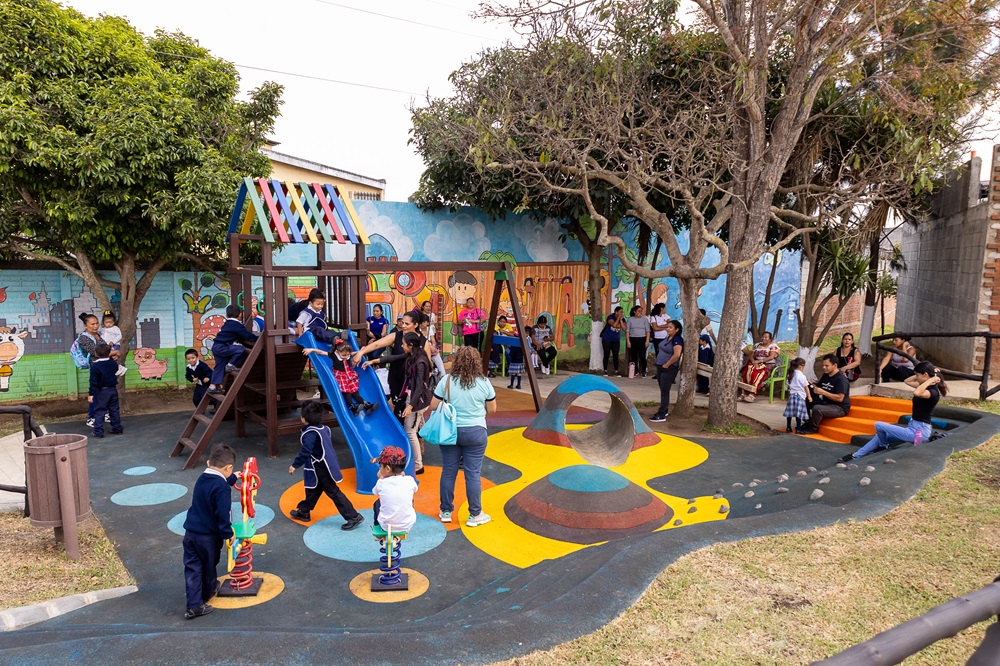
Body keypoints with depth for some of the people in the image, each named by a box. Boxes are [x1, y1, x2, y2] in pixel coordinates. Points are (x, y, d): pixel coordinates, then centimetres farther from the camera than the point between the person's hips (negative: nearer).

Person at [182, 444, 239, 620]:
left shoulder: (201, 478, 2)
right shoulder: (222, 488, -23)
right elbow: (223, 515, -24)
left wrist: (233, 478, 40)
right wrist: (228, 534, -11)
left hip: (190, 533, 6)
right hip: (209, 536, -6)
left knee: (192, 568, 8)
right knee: (210, 566, 18)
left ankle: (194, 605, 4)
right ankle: (207, 593, 41)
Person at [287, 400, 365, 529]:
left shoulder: (311, 433, -22)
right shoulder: (323, 429, 6)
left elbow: (305, 451, -26)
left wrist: (295, 465, -16)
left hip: (321, 469, -9)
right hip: (325, 465, 9)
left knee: (333, 492, -4)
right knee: (313, 490, 23)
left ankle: (353, 517, -4)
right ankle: (303, 511, 39)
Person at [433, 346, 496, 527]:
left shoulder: (447, 381, -7)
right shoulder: (484, 383, -6)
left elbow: (433, 405, -2)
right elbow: (492, 409, 4)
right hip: (475, 432, -1)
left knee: (448, 471, 12)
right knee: (473, 473, 6)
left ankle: (446, 512, 24)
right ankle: (475, 515, 14)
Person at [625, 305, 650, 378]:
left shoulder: (645, 319, 7)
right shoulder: (630, 319, 6)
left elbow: (647, 331, 5)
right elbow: (627, 331, 3)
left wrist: (647, 341, -5)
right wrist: (628, 341, -4)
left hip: (642, 339, 0)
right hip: (632, 339, 1)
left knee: (642, 356, -6)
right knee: (634, 356, 1)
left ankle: (643, 372, 6)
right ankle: (636, 372, 11)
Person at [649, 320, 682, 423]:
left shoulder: (677, 340, -18)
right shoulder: (667, 337, 9)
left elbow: (677, 355, -30)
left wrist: (667, 365, -20)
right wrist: (660, 364, 14)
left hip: (669, 369, -9)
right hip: (660, 367, 9)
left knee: (664, 392, -5)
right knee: (663, 390, 16)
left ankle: (661, 415, -2)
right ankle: (665, 411, 28)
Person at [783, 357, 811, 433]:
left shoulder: (791, 375, 8)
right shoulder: (802, 376, -9)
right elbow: (806, 387, -5)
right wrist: (809, 396, 2)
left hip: (791, 395, 6)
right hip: (800, 396, -6)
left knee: (789, 412, 8)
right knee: (799, 413, -5)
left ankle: (788, 428, 14)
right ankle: (798, 429, -5)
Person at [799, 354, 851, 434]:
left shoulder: (841, 379, -18)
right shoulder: (825, 375, 10)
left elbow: (840, 398, -25)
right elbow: (818, 387, 16)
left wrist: (823, 392, -26)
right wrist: (813, 386, -7)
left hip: (840, 408, -9)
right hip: (827, 403, 9)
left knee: (817, 409, -33)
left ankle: (813, 428, -10)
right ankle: (808, 423, 5)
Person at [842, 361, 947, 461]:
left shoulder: (933, 392, -22)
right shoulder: (926, 386, 6)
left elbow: (916, 393, -45)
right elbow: (907, 381, 20)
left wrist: (930, 380, -32)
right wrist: (918, 374, 5)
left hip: (918, 432, -10)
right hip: (914, 427, 10)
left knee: (878, 425, -9)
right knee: (881, 434, 14)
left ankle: (883, 446, 20)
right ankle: (856, 455, 19)